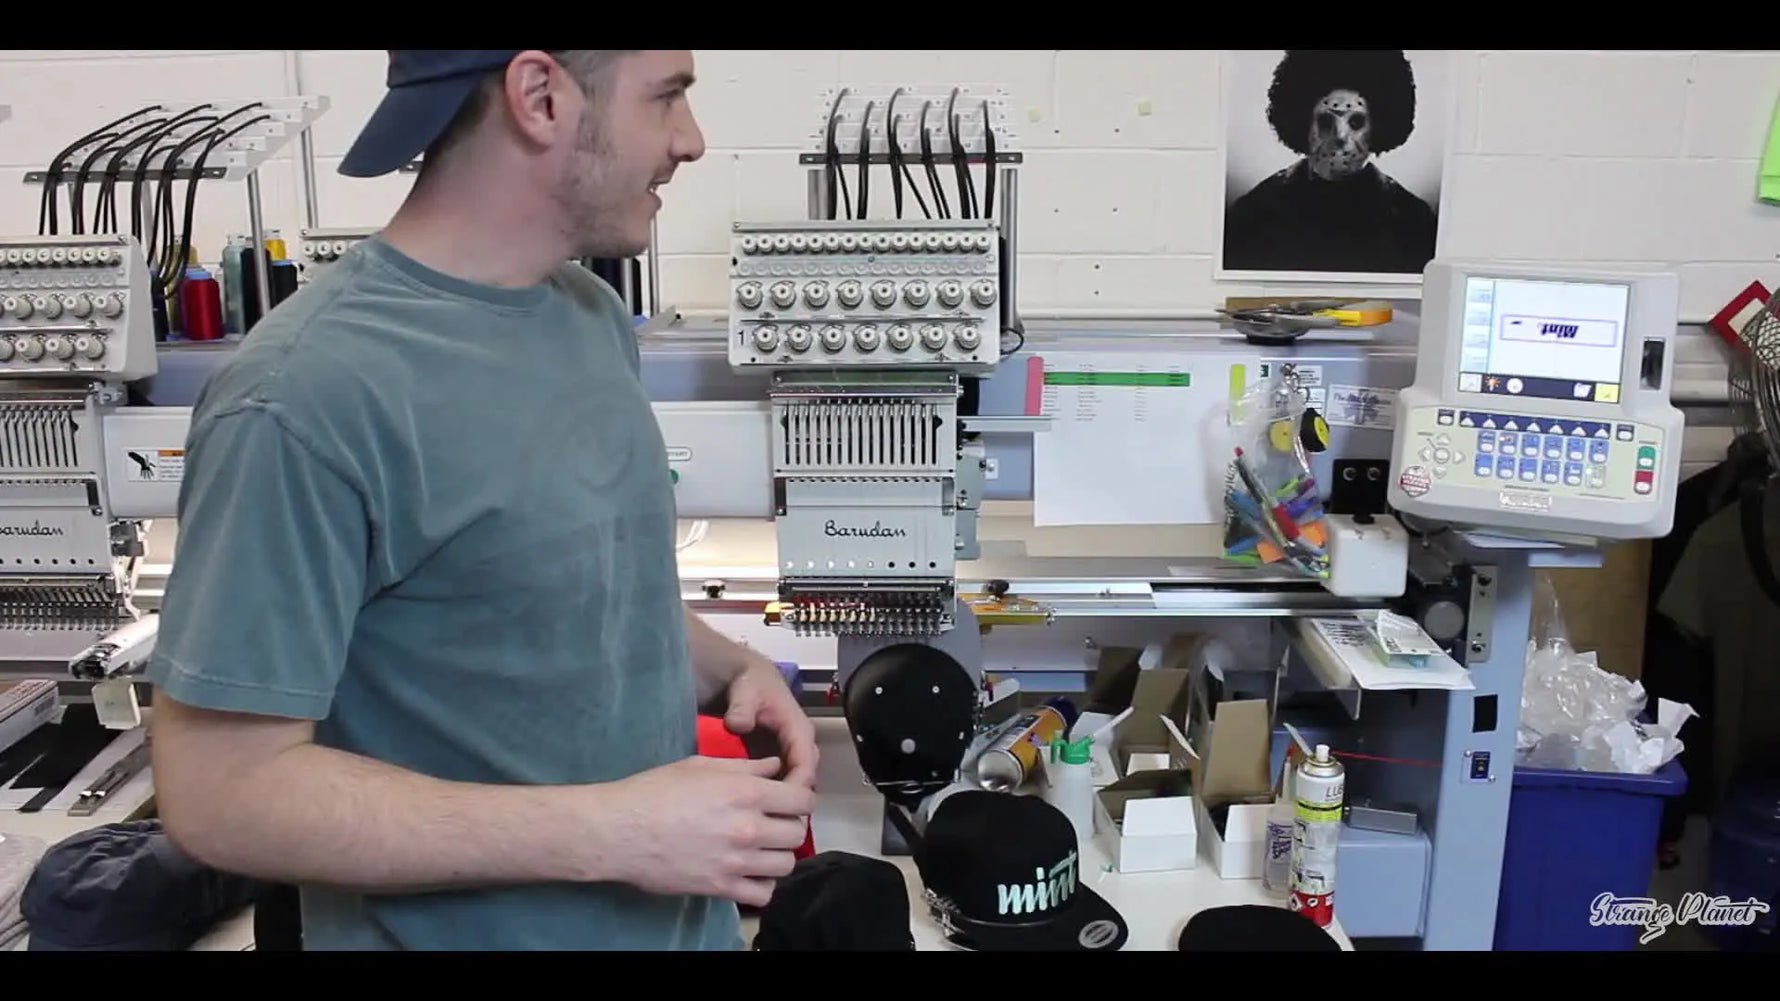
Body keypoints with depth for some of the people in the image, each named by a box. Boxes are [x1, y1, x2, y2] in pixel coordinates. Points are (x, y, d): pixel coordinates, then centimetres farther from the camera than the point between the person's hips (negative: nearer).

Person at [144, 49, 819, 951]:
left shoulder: (596, 315, 0)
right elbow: (220, 789, -21)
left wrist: (729, 665, -7)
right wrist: (613, 833, -25)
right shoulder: (307, 395, -24)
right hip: (461, 928, -7)